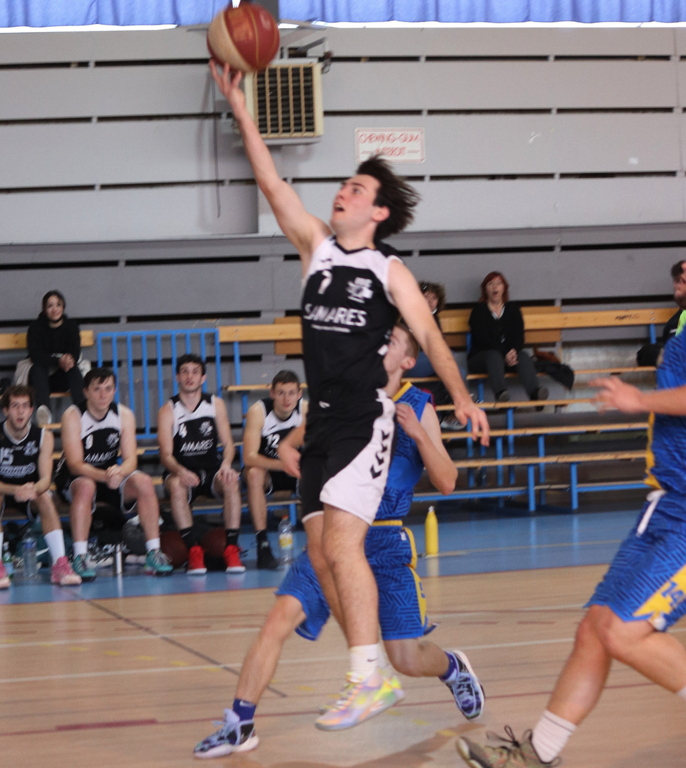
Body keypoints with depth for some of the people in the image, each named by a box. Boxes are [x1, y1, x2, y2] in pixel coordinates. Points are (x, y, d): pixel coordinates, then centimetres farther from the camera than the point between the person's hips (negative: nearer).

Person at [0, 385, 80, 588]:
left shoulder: (43, 436, -10)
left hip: (31, 490, 2)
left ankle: (59, 564, -33)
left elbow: (45, 478, -17)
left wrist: (33, 489, -41)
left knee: (45, 498, -30)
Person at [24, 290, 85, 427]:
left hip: (63, 378, 2)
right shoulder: (36, 327, -3)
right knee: (38, 368, -34)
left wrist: (68, 360, -32)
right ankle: (44, 410, -60)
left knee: (74, 368, -29)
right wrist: (58, 361, -34)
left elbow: (75, 353, -6)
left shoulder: (71, 326, 3)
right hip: (42, 377, -2)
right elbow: (36, 356, -16)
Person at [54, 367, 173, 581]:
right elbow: (75, 464, -25)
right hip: (74, 479, -4)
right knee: (86, 486, -37)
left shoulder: (124, 415, -7)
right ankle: (79, 557, -38)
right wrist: (105, 476, -44)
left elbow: (130, 460, -14)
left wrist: (119, 472, -39)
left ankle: (153, 553, -17)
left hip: (112, 475, 4)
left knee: (144, 482, -23)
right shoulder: (73, 416, -19)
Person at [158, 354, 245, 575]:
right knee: (176, 485, -36)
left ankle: (232, 549, -31)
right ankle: (194, 550, -36)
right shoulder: (168, 410, -5)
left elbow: (227, 443, -2)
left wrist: (226, 463, -26)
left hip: (211, 471, 2)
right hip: (181, 471, -2)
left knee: (231, 481, -32)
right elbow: (166, 454, -13)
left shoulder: (216, 404, 3)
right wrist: (181, 471, -35)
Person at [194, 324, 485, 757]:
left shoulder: (418, 408, -1)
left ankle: (453, 668, 36)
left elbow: (447, 482, -7)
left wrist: (417, 433, -21)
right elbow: (292, 444, 16)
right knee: (282, 615, -18)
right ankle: (239, 725, -13)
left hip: (387, 542, -1)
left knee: (406, 659, 0)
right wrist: (292, 457, -8)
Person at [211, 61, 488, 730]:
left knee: (341, 542, -18)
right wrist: (238, 105, -3)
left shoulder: (389, 270, 0)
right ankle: (371, 672, 16)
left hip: (366, 419, -6)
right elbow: (272, 184, 4)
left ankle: (368, 679, -14)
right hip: (321, 421, 6)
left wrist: (461, 397, -15)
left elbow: (427, 333, -2)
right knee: (321, 555, 6)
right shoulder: (316, 246, 10)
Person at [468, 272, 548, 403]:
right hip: (480, 357, -3)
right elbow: (483, 338, -8)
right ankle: (500, 392, -64)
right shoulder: (479, 311, 7)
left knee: (524, 356, -28)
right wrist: (505, 354, -22)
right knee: (494, 356, -37)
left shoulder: (512, 309, 18)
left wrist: (513, 351, -19)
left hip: (510, 354, 3)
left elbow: (519, 336, 5)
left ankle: (534, 392, -55)